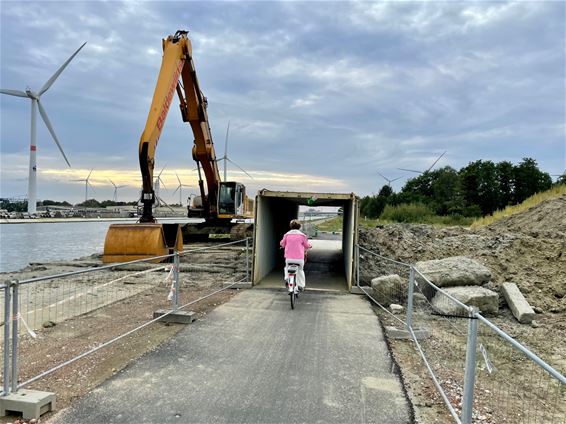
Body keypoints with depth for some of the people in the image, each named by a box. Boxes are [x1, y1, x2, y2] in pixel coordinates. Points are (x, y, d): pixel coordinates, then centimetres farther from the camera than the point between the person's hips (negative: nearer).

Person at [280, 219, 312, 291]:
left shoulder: (287, 234, 0)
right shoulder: (302, 235, -3)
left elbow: (282, 244, 11)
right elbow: (306, 245, 7)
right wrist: (309, 245, 30)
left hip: (289, 257, 1)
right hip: (299, 258, -1)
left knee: (287, 267, 28)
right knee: (300, 270, 18)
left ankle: (287, 278, 10)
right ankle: (300, 285, 16)